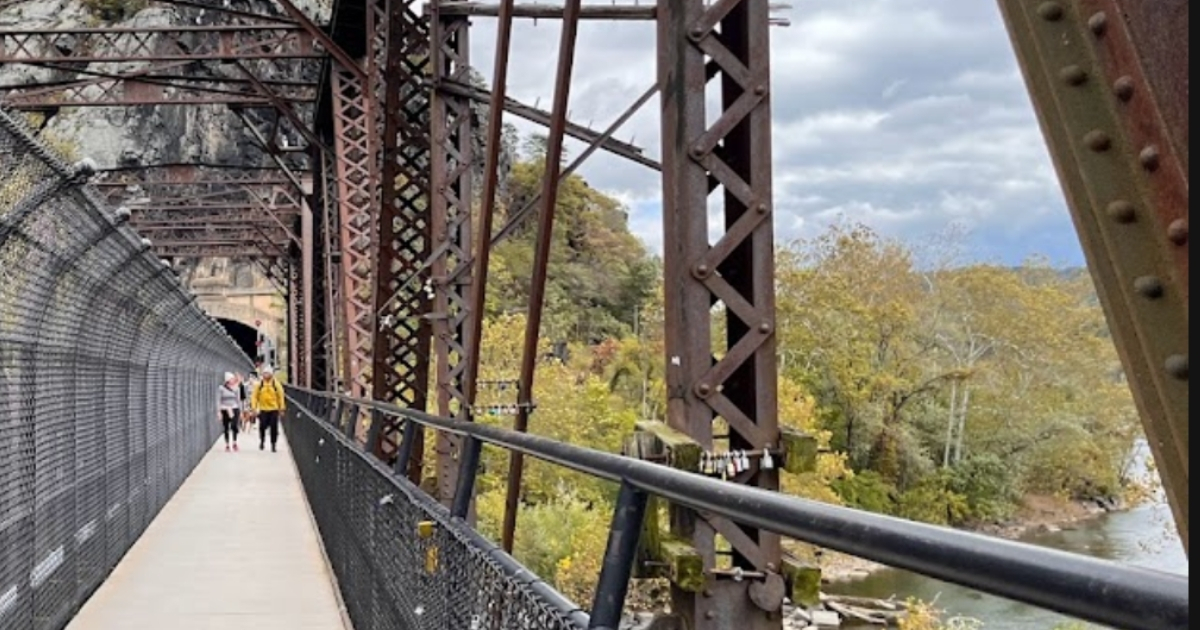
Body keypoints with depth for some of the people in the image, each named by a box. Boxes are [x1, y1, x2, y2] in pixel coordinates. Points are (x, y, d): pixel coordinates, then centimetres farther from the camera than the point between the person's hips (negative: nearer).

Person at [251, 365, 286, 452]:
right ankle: (262, 441, 24)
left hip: (274, 409, 0)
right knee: (262, 426, -1)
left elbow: (280, 396, 3)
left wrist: (281, 408, 3)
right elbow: (254, 396, 1)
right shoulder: (259, 384, 0)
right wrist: (254, 407, -5)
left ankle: (273, 444, 13)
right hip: (263, 409, 0)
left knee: (274, 428, 0)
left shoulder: (276, 384, -1)